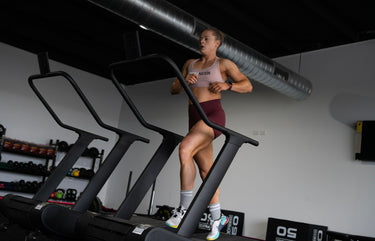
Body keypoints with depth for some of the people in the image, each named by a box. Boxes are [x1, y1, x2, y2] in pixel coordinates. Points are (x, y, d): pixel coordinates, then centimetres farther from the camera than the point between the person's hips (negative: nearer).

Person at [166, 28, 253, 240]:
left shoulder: (223, 64, 7)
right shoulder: (190, 64, 21)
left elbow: (248, 86, 6)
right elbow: (174, 90, 16)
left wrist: (226, 85, -11)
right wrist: (183, 81, -5)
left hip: (213, 114, -6)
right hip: (194, 117, 6)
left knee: (185, 149, -28)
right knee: (206, 170, 4)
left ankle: (185, 209, -19)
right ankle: (217, 218, 15)